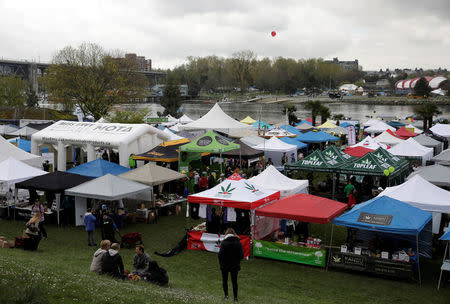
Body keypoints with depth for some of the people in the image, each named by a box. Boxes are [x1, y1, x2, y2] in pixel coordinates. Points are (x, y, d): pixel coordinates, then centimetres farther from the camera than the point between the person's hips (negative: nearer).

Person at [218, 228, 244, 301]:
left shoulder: (224, 242, -14)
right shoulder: (238, 242, -6)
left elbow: (220, 254, -14)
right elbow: (242, 255, -5)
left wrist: (221, 263, 1)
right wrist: (237, 261, 11)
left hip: (225, 265, -2)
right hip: (235, 266, 2)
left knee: (224, 280, 14)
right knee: (234, 281, 13)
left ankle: (226, 295, 7)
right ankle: (235, 297, 15)